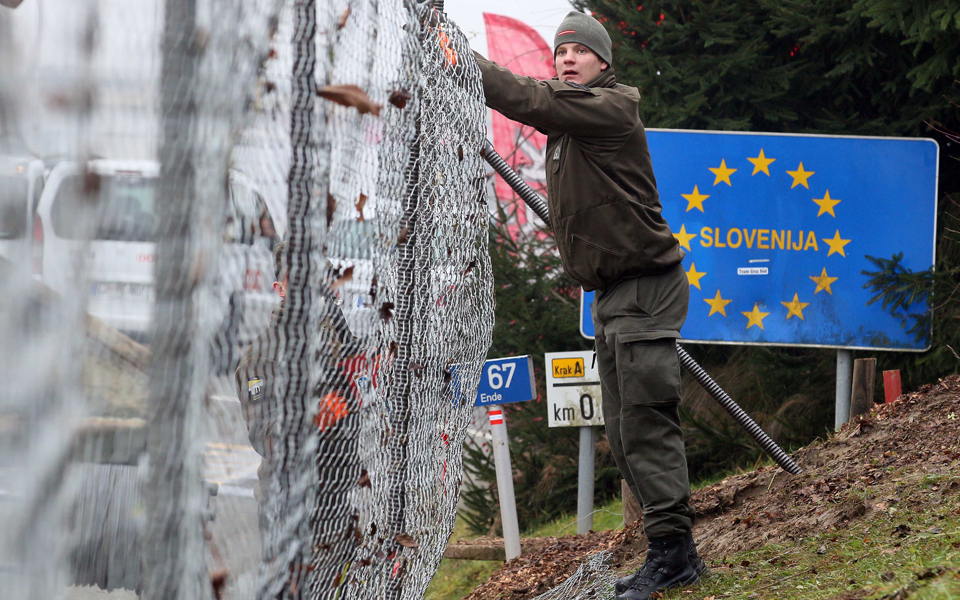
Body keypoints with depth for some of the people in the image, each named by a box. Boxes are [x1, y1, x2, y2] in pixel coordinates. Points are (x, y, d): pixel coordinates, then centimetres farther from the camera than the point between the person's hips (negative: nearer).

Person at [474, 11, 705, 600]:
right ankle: (675, 552, 13)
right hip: (613, 293, 10)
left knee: (644, 419, -15)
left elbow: (527, 99, -22)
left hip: (646, 285, -10)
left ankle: (671, 549, -15)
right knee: (625, 429, 9)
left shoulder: (611, 108, -13)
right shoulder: (567, 114, 17)